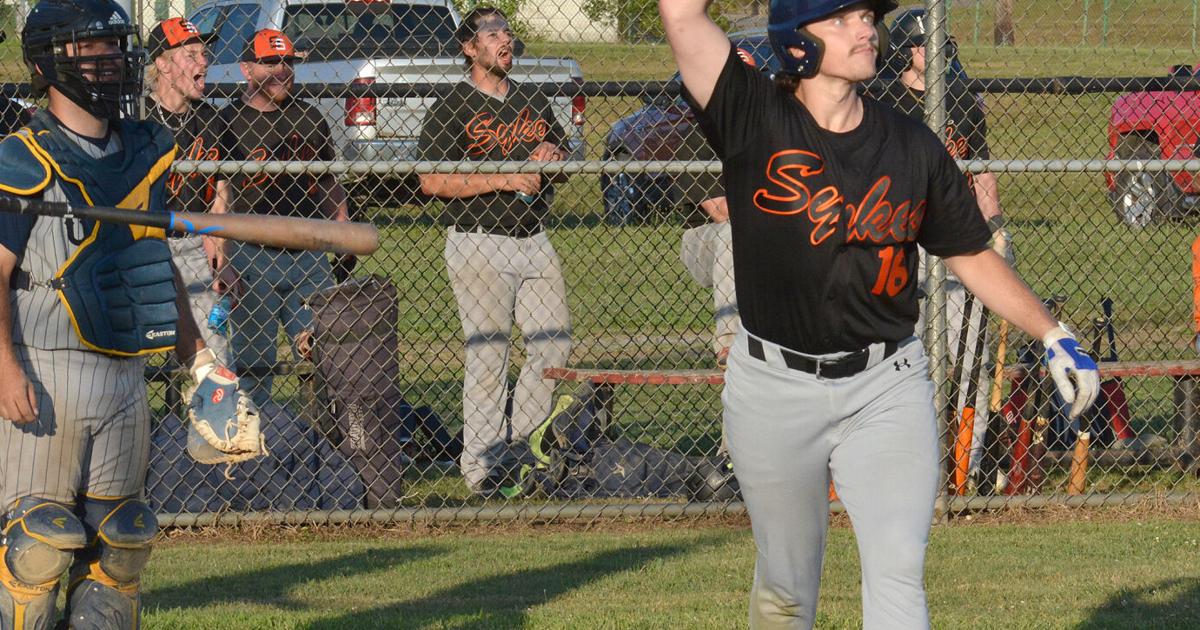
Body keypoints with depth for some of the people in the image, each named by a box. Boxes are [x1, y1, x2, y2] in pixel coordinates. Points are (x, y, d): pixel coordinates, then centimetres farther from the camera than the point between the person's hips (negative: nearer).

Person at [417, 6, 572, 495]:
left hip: (534, 240, 7)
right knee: (487, 355, -8)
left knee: (554, 345, 5)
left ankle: (523, 445, 19)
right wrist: (503, 179, -18)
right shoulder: (452, 110, -5)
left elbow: (564, 155, 27)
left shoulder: (533, 102, 16)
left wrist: (553, 156, 1)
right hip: (479, 244, -7)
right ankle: (482, 467, -3)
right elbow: (431, 181, -13)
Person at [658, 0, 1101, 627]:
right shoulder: (753, 119, -5)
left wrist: (1053, 336, 7)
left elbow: (973, 256, 13)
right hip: (775, 388, -1)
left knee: (898, 574, -11)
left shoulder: (913, 147, 3)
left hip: (887, 389, 1)